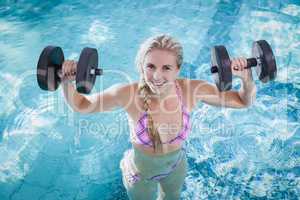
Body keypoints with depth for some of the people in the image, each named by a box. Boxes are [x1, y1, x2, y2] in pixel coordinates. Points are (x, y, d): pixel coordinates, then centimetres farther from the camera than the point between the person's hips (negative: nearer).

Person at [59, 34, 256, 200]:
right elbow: (82, 105, -18)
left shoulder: (191, 90, -29)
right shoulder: (128, 94, -34)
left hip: (177, 166, 3)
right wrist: (67, 81, -35)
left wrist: (247, 78, -34)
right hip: (141, 172, -2)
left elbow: (244, 101, -16)